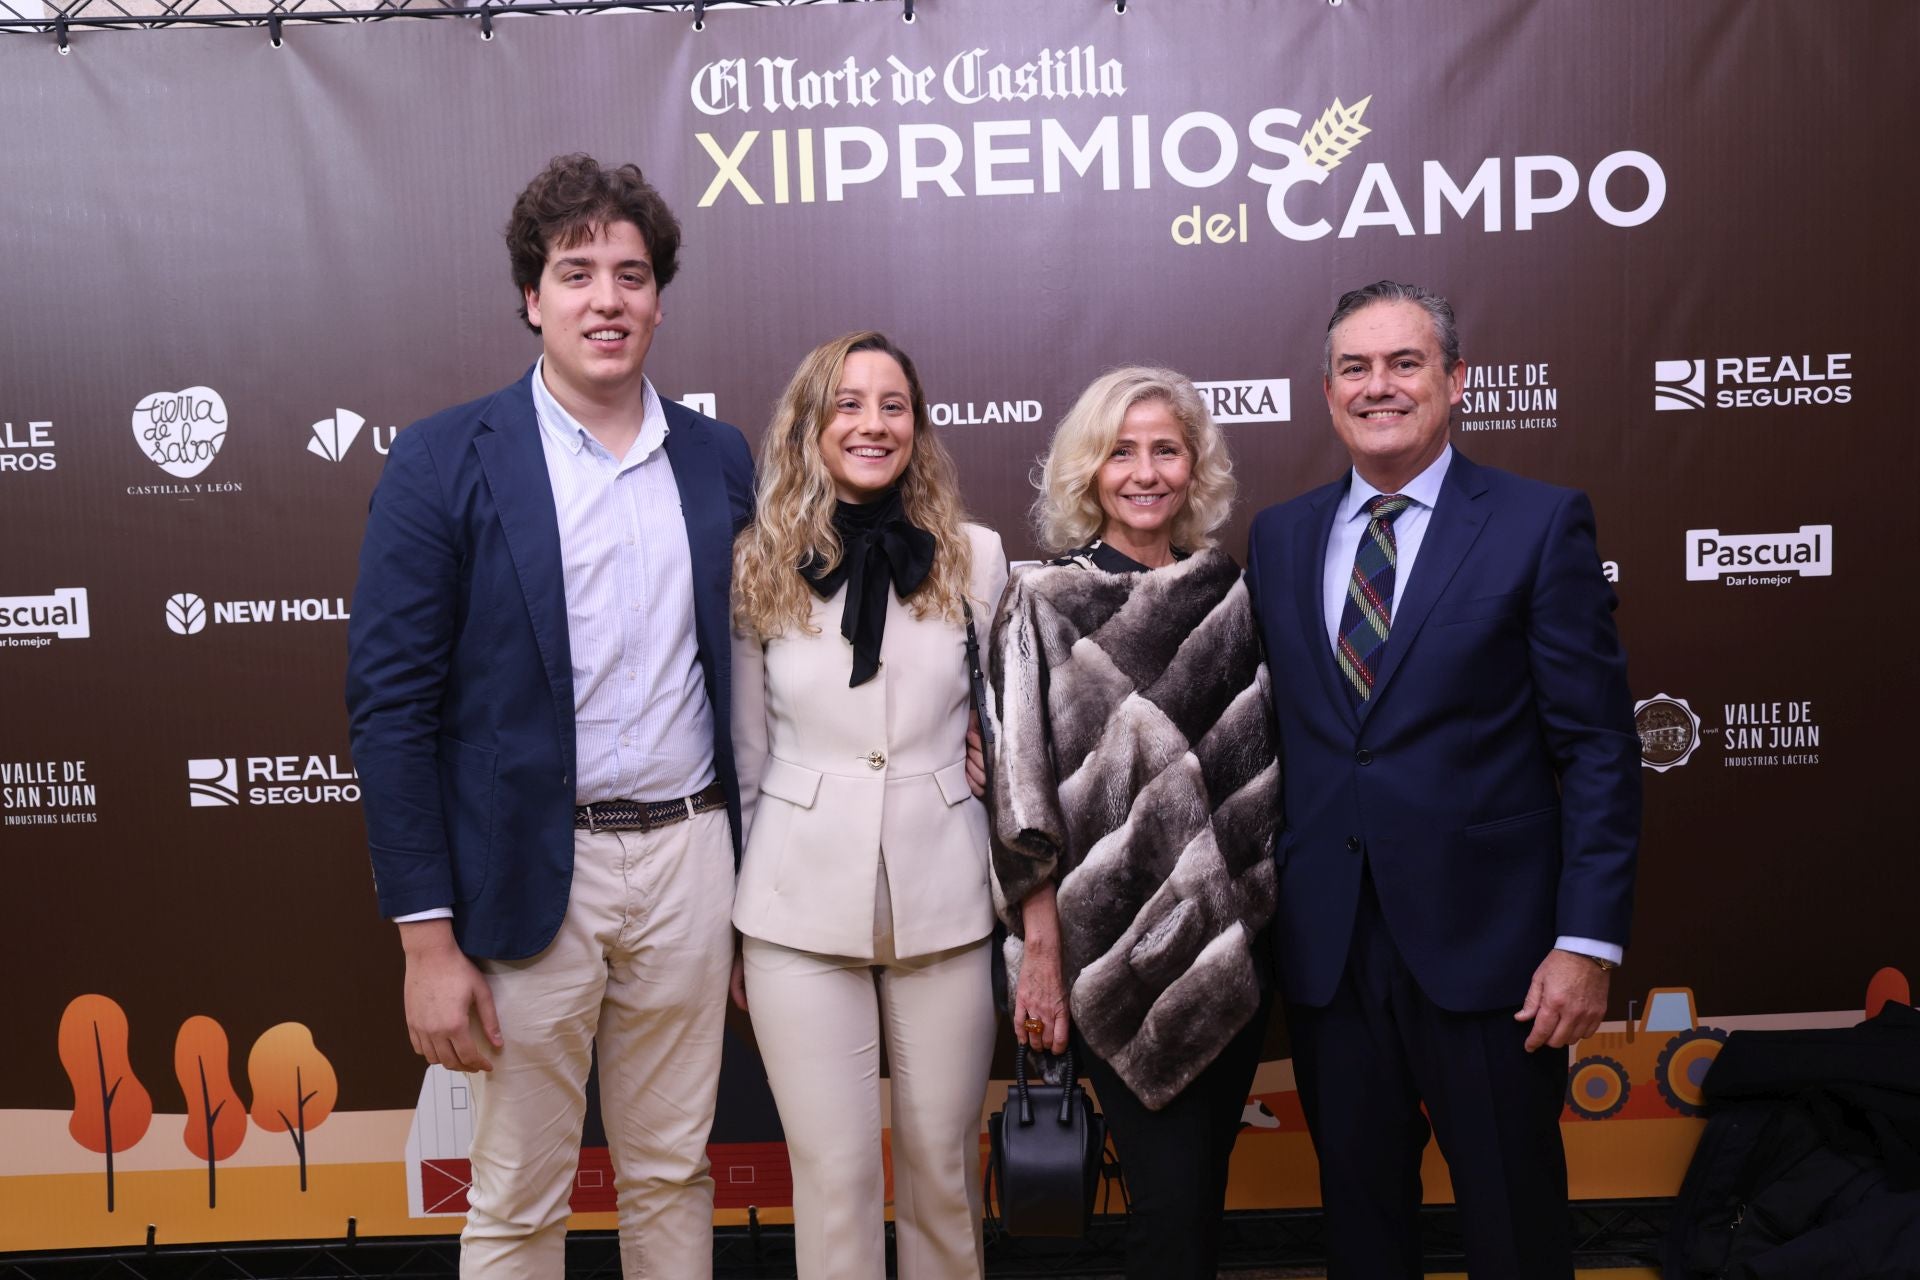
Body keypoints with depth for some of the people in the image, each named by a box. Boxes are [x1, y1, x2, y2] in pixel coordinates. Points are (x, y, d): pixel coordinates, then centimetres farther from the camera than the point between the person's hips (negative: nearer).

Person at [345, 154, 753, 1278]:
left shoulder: (721, 458, 6)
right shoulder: (445, 461, -5)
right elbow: (393, 706, -7)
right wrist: (428, 939, -10)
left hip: (689, 856, 3)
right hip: (530, 870, -3)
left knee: (673, 1178, 16)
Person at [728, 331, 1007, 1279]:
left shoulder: (976, 558, 2)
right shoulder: (757, 568, 1)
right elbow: (743, 758, 6)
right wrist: (729, 926, 9)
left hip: (946, 900, 1)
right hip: (801, 905, -1)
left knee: (944, 1160, 11)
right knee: (834, 1169, 4)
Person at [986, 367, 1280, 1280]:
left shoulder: (1233, 595, 8)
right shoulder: (1044, 600, -2)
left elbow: (1266, 761, 13)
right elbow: (1022, 785, -6)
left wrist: (1275, 913, 7)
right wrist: (1040, 948, -10)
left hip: (1232, 937, 4)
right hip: (1113, 943, -4)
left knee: (1204, 1179, 13)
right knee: (1172, 1190, -4)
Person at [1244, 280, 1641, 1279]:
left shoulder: (1541, 524, -4)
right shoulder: (1278, 538, 7)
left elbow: (1598, 746, -6)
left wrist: (1588, 941, -11)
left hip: (1484, 937, -3)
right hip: (1325, 947, 3)